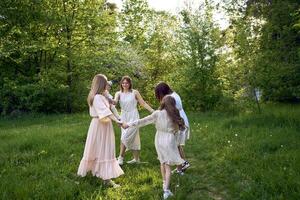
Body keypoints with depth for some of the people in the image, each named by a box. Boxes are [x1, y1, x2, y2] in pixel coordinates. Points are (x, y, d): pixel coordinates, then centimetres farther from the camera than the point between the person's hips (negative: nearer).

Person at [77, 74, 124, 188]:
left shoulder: (95, 96, 9)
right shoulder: (98, 98, -23)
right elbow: (105, 111, -35)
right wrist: (117, 121, -42)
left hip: (100, 125, 10)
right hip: (101, 126, -10)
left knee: (96, 149, 22)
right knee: (104, 151, -6)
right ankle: (106, 178, 0)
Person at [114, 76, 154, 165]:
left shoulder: (135, 92, -3)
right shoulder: (119, 93, 4)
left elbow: (143, 103, -1)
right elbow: (114, 101, -15)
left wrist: (153, 111, -7)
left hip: (133, 117, -4)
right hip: (124, 118, 4)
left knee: (125, 137, -12)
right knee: (132, 139, 12)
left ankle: (121, 158, 1)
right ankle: (136, 158, 24)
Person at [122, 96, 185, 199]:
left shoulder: (157, 113, -8)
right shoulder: (174, 115, -7)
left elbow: (142, 121, -8)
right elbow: (178, 129, 3)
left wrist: (128, 124, -2)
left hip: (159, 140, 2)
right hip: (169, 141, -2)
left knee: (162, 162, 20)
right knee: (168, 165, 3)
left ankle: (164, 184, 34)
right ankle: (166, 189, -7)